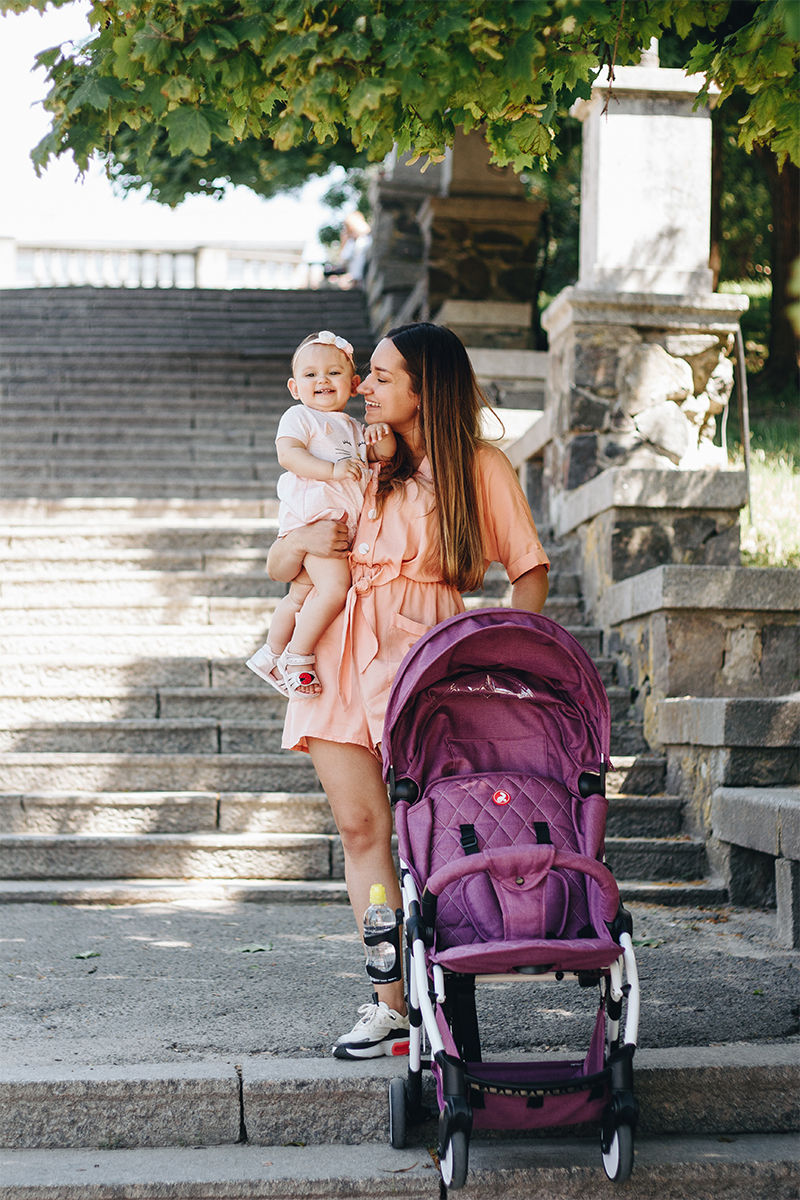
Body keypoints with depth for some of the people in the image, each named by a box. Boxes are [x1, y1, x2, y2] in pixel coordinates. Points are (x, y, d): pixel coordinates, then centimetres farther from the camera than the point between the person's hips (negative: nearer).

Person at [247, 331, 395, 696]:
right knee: (334, 587, -22)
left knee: (302, 593, 15)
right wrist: (332, 469, -26)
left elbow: (380, 459, 20)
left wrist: (383, 441, -3)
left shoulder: (353, 429, 25)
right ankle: (297, 658, -12)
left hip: (343, 522, 8)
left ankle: (272, 654, 28)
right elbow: (288, 453, -14)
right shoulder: (299, 417, 2)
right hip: (312, 513, -8)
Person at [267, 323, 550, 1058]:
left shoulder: (481, 467, 6)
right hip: (337, 652, 5)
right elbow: (277, 567, 20)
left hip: (419, 648, -4)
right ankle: (392, 1003, 1)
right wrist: (306, 540, -3)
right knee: (361, 827, -1)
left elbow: (530, 569, 4)